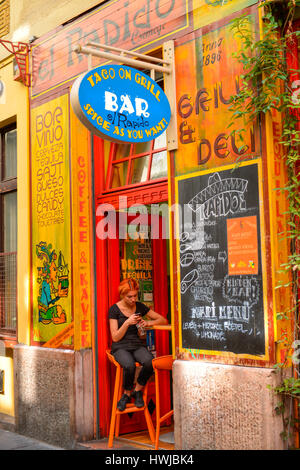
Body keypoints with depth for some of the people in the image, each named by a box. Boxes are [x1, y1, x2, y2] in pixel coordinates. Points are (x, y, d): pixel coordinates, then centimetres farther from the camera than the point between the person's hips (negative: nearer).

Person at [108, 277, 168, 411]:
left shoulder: (139, 307, 7)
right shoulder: (114, 309, -3)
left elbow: (163, 320, 10)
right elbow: (115, 337, -6)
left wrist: (148, 323, -8)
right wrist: (127, 322, -18)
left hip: (137, 345, 3)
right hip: (120, 347, -3)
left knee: (149, 362, -31)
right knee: (129, 365, -36)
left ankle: (137, 391, -5)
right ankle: (127, 393, -7)